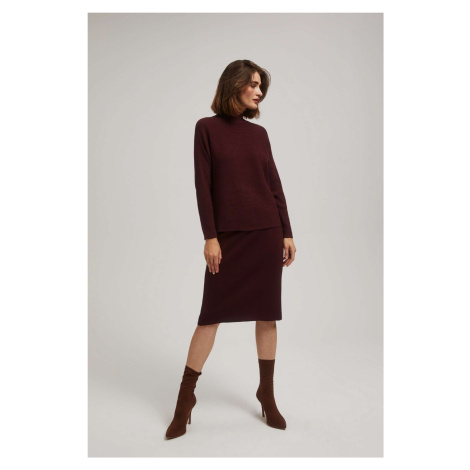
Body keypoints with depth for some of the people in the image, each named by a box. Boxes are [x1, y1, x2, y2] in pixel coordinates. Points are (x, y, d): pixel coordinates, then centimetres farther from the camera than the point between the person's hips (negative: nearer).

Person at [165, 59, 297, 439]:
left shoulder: (259, 133, 11)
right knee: (212, 314, 1)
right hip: (228, 236, -3)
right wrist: (210, 236, -10)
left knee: (267, 313, 8)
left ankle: (267, 392, 24)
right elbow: (203, 185, -4)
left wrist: (287, 233, 6)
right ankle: (186, 396, 18)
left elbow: (275, 184, 10)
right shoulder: (207, 127, 2)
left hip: (267, 232, 4)